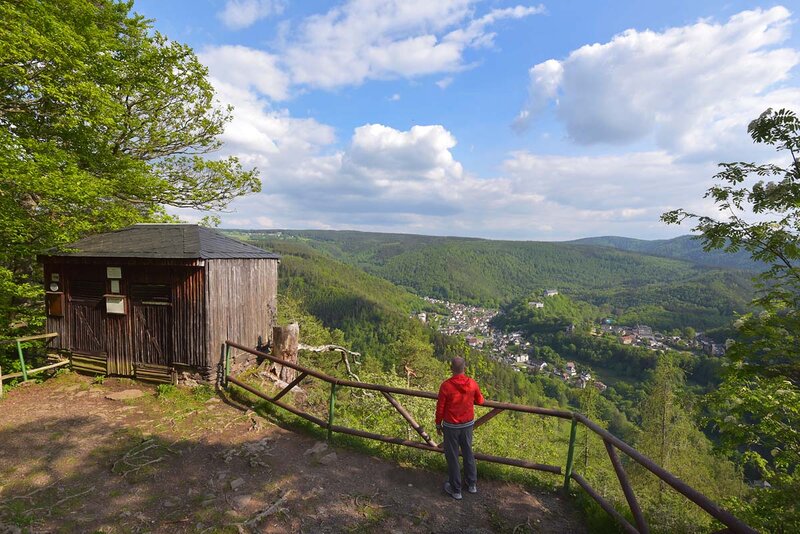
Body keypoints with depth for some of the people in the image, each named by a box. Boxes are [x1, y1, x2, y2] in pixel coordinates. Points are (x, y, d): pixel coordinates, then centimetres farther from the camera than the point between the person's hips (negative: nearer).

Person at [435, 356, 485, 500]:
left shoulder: (445, 386, -22)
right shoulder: (472, 383, -12)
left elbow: (440, 408, -13)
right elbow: (480, 401, 6)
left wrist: (438, 424, 2)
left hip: (451, 426, -4)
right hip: (468, 424, 4)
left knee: (452, 456, 11)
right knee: (468, 453, 22)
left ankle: (455, 489, 24)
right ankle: (472, 484, 36)